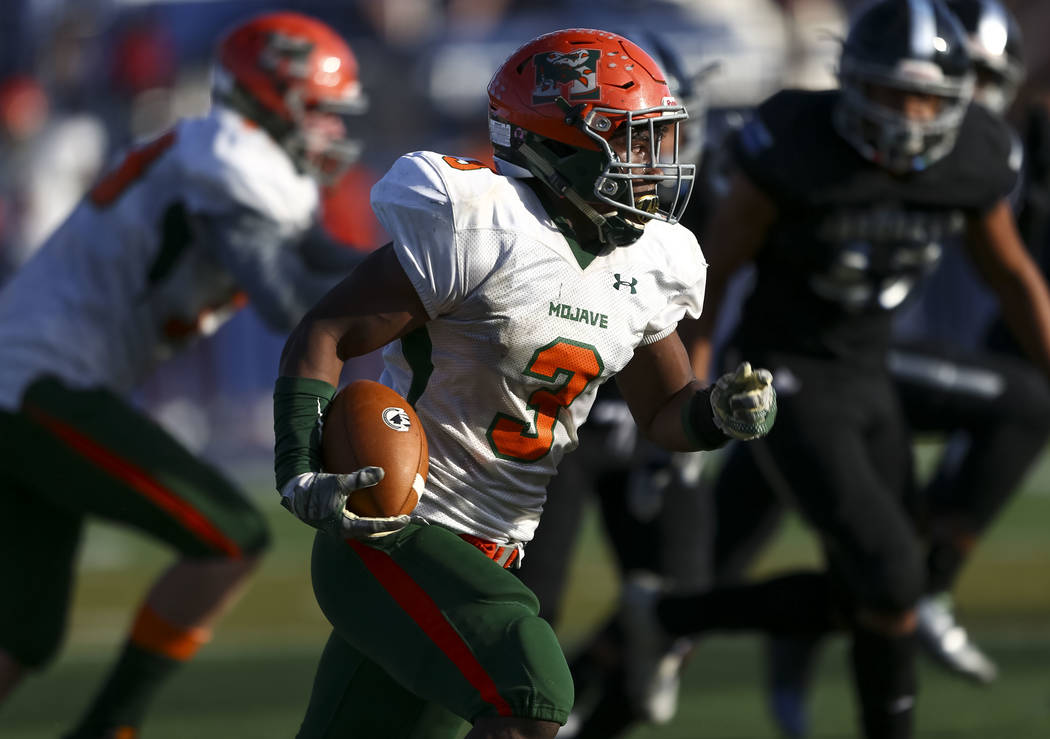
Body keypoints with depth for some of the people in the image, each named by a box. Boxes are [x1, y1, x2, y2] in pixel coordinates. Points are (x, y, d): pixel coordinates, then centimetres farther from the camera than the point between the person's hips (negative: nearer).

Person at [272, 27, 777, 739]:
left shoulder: (642, 266, 7)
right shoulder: (481, 226, -17)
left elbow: (663, 411, 19)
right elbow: (323, 335, -13)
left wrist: (720, 411, -5)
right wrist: (303, 472, -26)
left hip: (485, 557, 8)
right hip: (390, 537, -8)